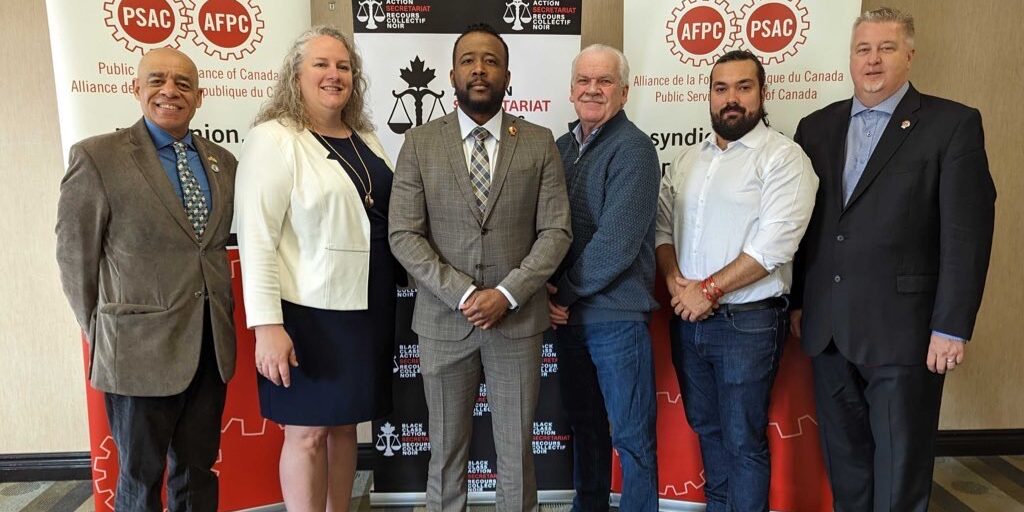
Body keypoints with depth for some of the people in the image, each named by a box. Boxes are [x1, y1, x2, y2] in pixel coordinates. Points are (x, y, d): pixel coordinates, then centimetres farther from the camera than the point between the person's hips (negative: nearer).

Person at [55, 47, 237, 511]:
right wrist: (102, 335, 1)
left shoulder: (222, 161, 8)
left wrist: (219, 313, 11)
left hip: (213, 346, 4)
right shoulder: (97, 156, -8)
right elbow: (75, 257, -4)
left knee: (198, 469, 17)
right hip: (141, 350, -4)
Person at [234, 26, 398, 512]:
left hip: (366, 309, 7)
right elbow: (257, 238, -15)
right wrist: (267, 325, -19)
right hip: (309, 313, -6)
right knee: (307, 431, 6)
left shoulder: (366, 139, 11)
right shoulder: (272, 139, -9)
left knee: (344, 424, 17)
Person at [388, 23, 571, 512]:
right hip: (443, 320, 0)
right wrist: (463, 295, -15)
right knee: (446, 451, 13)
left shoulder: (540, 143, 2)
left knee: (516, 451, 11)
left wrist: (506, 294, -14)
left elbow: (556, 231, -2)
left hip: (517, 319, 0)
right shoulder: (419, 143, 1)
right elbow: (404, 236, -5)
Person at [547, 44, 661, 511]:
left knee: (631, 434, 6)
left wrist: (567, 291, -12)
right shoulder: (561, 147, 9)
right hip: (566, 313, 7)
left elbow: (617, 241, -19)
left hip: (616, 314, -6)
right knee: (583, 422, 20)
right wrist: (549, 290, -3)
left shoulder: (632, 149, -11)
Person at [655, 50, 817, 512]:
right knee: (705, 427, 19)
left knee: (743, 439, 5)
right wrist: (675, 280, -6)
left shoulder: (783, 157, -9)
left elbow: (773, 245, -18)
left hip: (748, 322, -6)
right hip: (687, 318, 6)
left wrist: (708, 289, -16)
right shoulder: (688, 160, 12)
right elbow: (663, 224, 10)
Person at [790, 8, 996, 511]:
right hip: (827, 328, 4)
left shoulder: (952, 124, -3)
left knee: (900, 470, 8)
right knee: (843, 460, 16)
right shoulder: (816, 127, 9)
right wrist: (797, 300, 8)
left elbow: (966, 233, -8)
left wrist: (951, 327, -11)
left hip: (903, 329, -4)